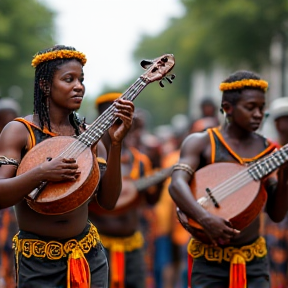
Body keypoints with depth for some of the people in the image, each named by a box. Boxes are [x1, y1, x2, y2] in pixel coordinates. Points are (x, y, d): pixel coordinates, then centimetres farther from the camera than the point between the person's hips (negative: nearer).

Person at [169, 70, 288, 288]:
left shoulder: (267, 149, 7)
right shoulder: (201, 143, -3)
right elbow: (177, 184, -21)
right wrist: (205, 218, -36)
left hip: (254, 260, 3)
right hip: (209, 259, -3)